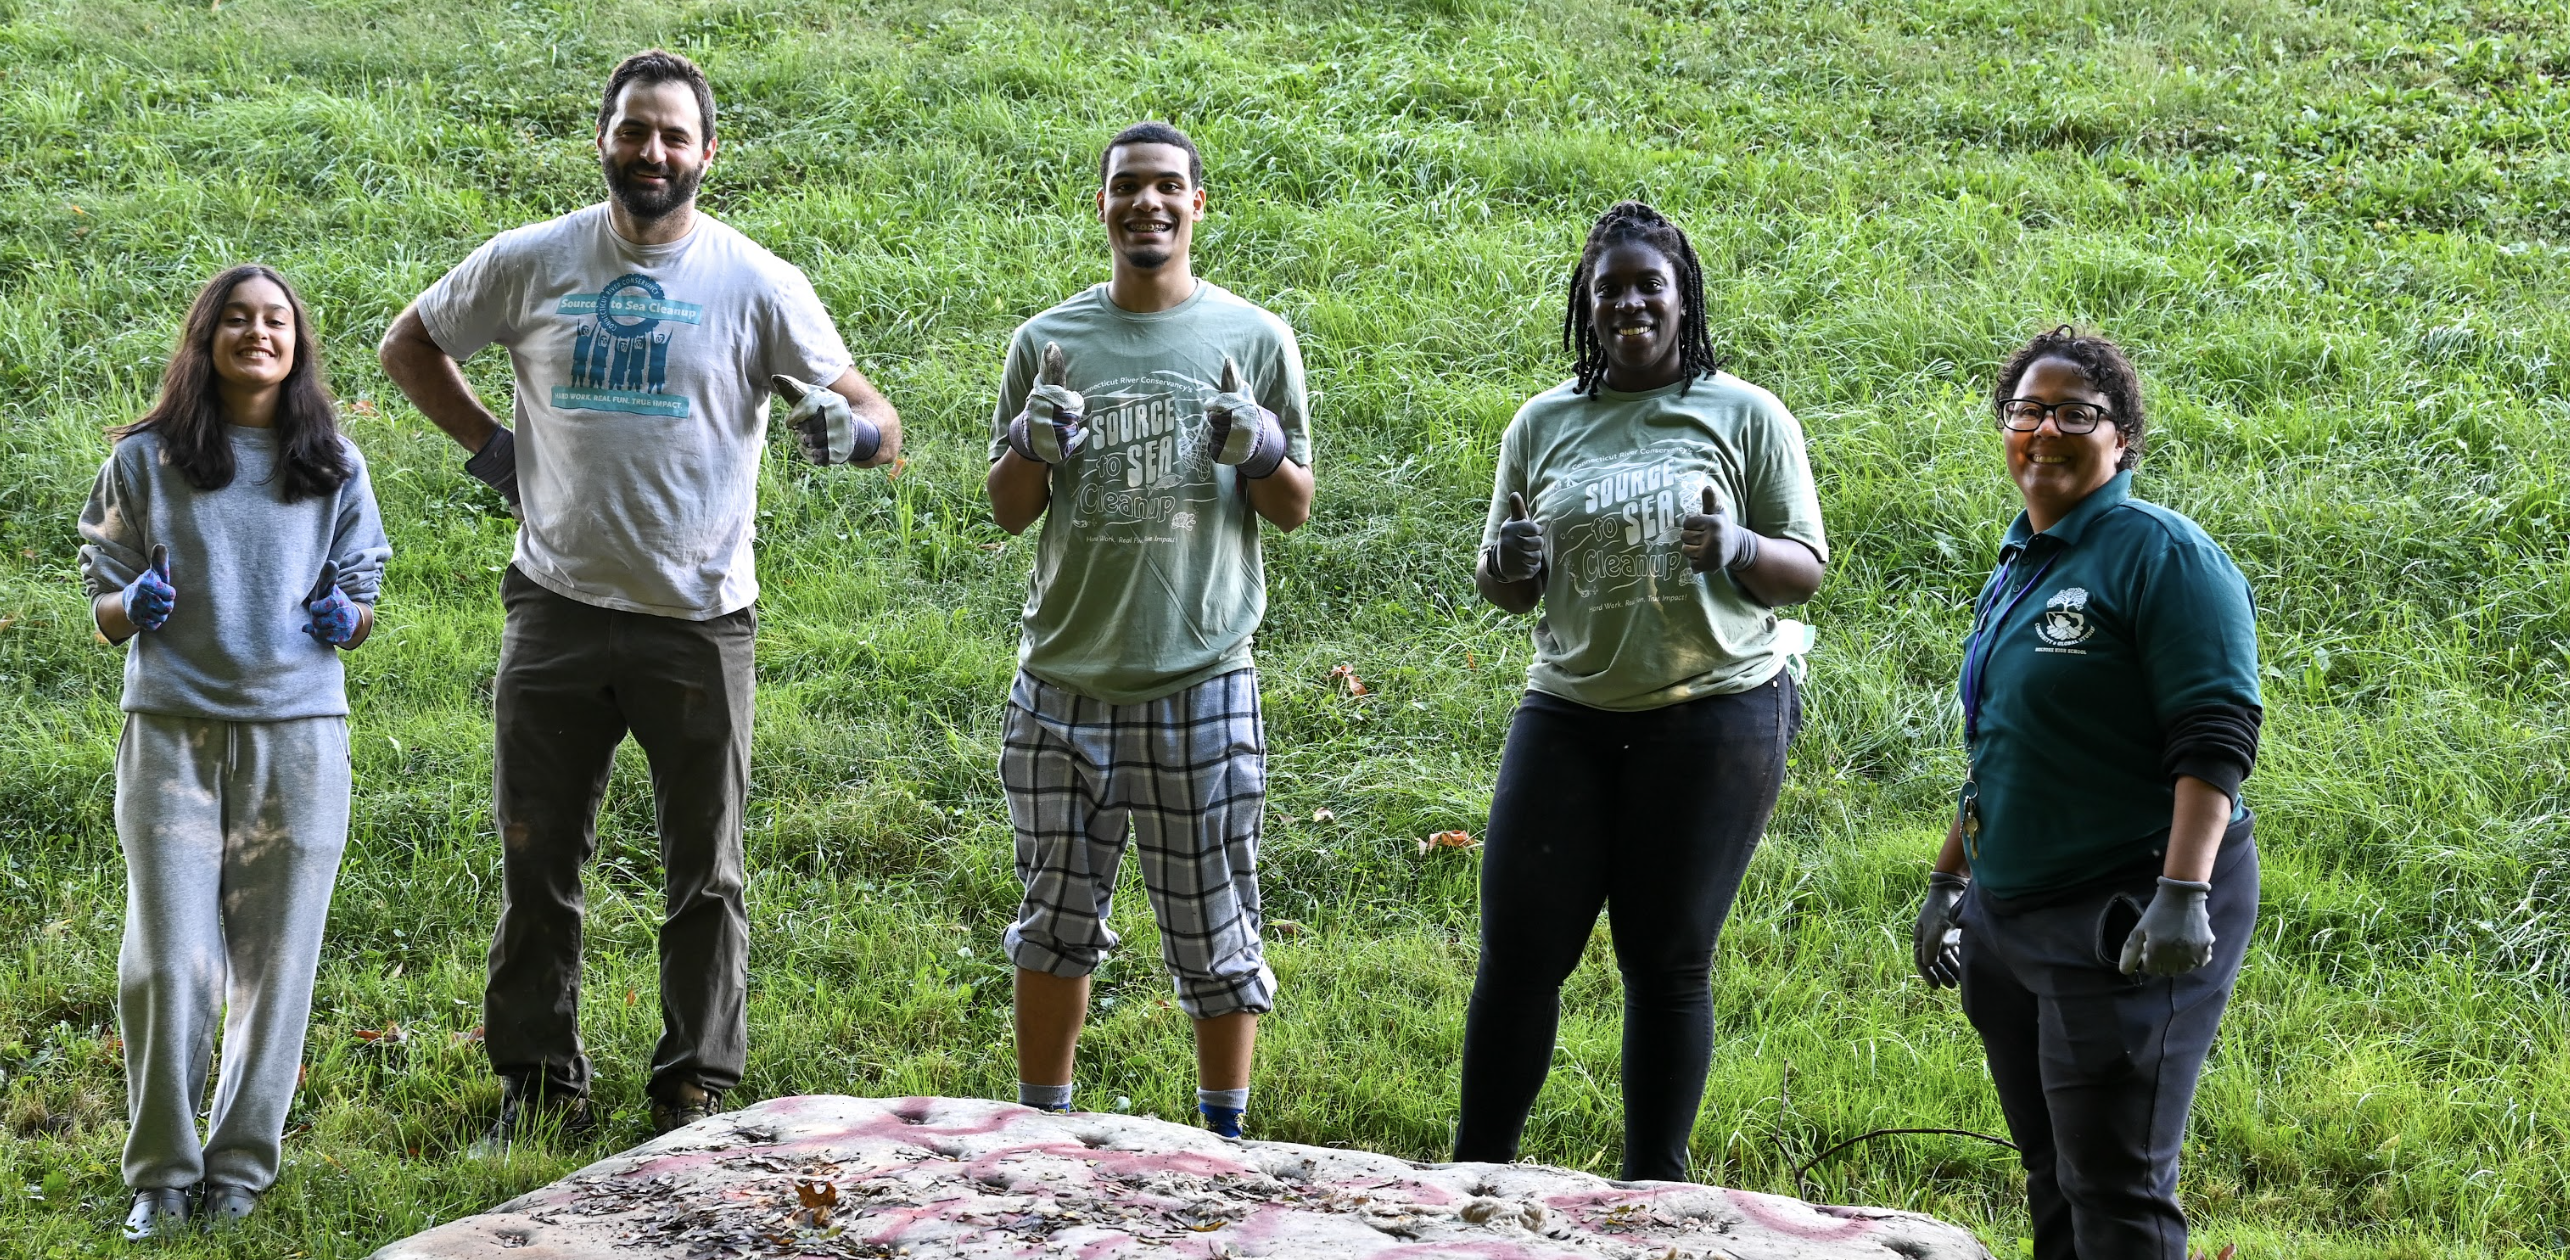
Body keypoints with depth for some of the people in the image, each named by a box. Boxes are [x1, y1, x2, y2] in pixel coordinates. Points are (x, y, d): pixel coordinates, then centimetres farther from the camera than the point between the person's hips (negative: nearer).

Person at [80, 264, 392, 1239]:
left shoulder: (337, 468, 10)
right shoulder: (145, 461, 6)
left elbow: (363, 594, 17)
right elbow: (103, 607, 10)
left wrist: (347, 619, -6)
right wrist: (135, 605, -12)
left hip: (297, 734, 1)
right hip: (172, 733, -1)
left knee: (274, 960, 3)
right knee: (167, 962, -6)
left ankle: (240, 1167, 16)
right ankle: (162, 1174, 8)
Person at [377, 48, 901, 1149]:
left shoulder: (756, 285, -4)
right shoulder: (529, 264, 1)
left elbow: (871, 414, -2)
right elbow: (408, 344, 17)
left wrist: (855, 430, -26)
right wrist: (485, 444, 5)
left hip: (699, 624, -1)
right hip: (556, 612, 2)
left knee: (705, 872, 6)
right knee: (535, 861, 8)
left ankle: (693, 1091, 17)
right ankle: (539, 1086, 21)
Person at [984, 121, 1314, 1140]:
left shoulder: (1255, 339, 2)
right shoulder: (1047, 341, 6)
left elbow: (1295, 509, 7)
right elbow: (1008, 511, 10)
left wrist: (1260, 450, -14)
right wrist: (1031, 443, -11)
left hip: (1201, 684, -2)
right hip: (1064, 680, 2)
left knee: (1214, 931, 4)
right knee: (1057, 919, 12)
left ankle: (1224, 1140, 16)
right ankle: (1040, 1127, 24)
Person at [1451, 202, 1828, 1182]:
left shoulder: (1746, 416, 0)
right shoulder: (1544, 422, 9)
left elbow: (1805, 569, 1)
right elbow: (1504, 588, 16)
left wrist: (1738, 550, -21)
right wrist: (1507, 566, -8)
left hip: (1714, 715, -2)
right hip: (1568, 715, 3)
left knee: (1668, 961, 3)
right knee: (1518, 951, -1)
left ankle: (1653, 1195, 13)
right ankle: (1475, 1171, 11)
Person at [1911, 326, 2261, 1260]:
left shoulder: (2160, 554, -10)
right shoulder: (2016, 568, 16)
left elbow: (2215, 741, -18)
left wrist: (2183, 896, -27)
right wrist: (1948, 881, 25)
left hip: (2125, 923, -9)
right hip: (2008, 918, 9)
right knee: (2052, 1181, 13)